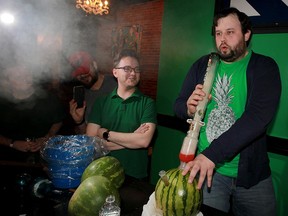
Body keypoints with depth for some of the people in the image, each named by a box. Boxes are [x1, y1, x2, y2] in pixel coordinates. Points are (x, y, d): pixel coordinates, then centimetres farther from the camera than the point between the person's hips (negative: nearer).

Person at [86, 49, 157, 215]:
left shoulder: (147, 103, 3)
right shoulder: (102, 103, 9)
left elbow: (144, 140, -12)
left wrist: (106, 134, -5)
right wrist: (131, 138, -7)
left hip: (136, 179, 0)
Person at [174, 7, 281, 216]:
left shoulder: (264, 67, -7)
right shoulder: (202, 65, 4)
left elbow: (258, 116, -21)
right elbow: (178, 105, 8)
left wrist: (211, 154, -29)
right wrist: (190, 108, -17)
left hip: (251, 172, -1)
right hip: (205, 168, 2)